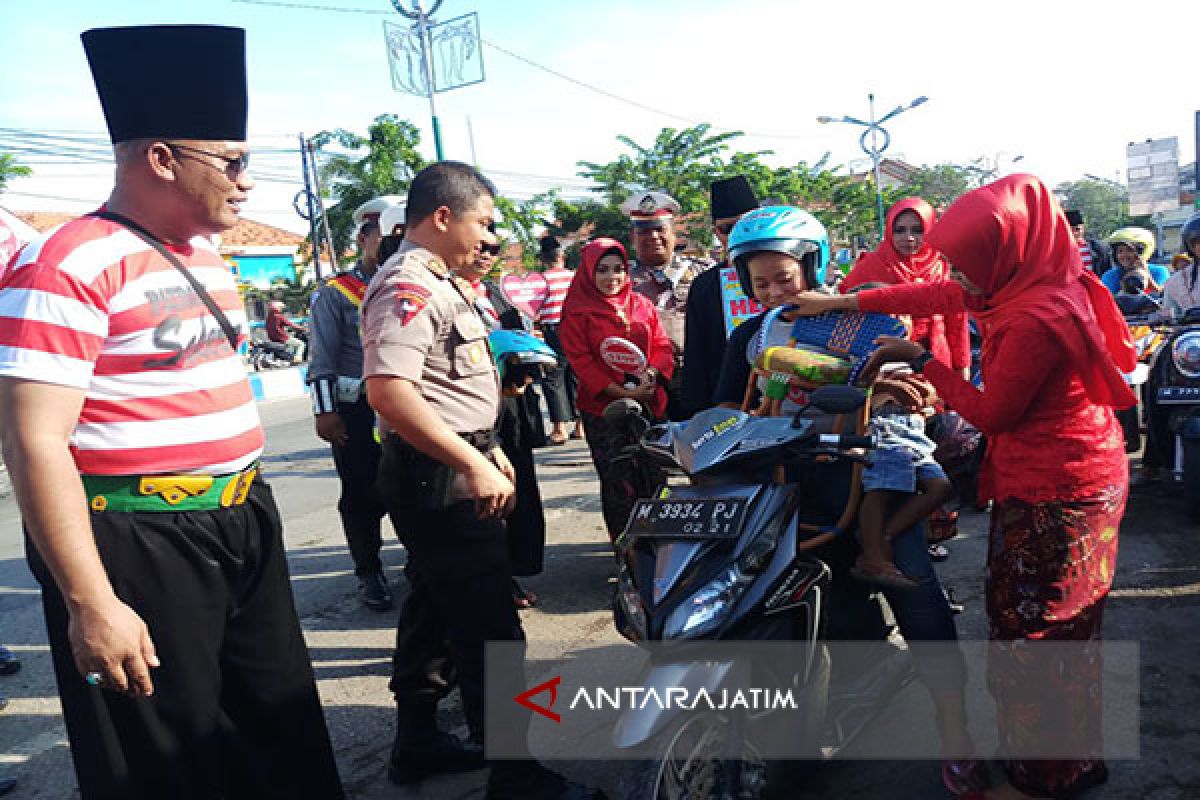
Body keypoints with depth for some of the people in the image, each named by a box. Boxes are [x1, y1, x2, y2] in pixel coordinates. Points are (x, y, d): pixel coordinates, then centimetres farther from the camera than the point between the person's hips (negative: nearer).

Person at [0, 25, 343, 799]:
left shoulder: (207, 254, 11)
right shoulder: (69, 266, -17)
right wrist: (91, 606, -22)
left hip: (245, 523, 8)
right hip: (139, 548, -8)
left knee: (286, 729, 20)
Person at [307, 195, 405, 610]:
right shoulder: (337, 293, -2)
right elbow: (322, 360, -5)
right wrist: (324, 412, -10)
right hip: (356, 411, -4)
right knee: (362, 494, 6)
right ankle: (369, 572, 21)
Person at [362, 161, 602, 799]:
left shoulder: (436, 281, 17)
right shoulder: (408, 286, -17)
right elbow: (389, 393, -29)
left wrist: (488, 449, 24)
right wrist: (473, 464, -25)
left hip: (452, 472, 11)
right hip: (441, 481, -11)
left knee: (434, 608, 19)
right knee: (490, 632, -5)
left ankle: (417, 744, 34)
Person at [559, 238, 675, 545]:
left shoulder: (642, 305, 12)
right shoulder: (577, 312, -1)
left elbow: (663, 345, 10)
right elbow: (580, 360, -8)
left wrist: (651, 373, -11)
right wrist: (621, 392, -15)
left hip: (649, 403, 4)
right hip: (603, 407, -4)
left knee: (654, 477, 6)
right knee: (620, 485, -2)